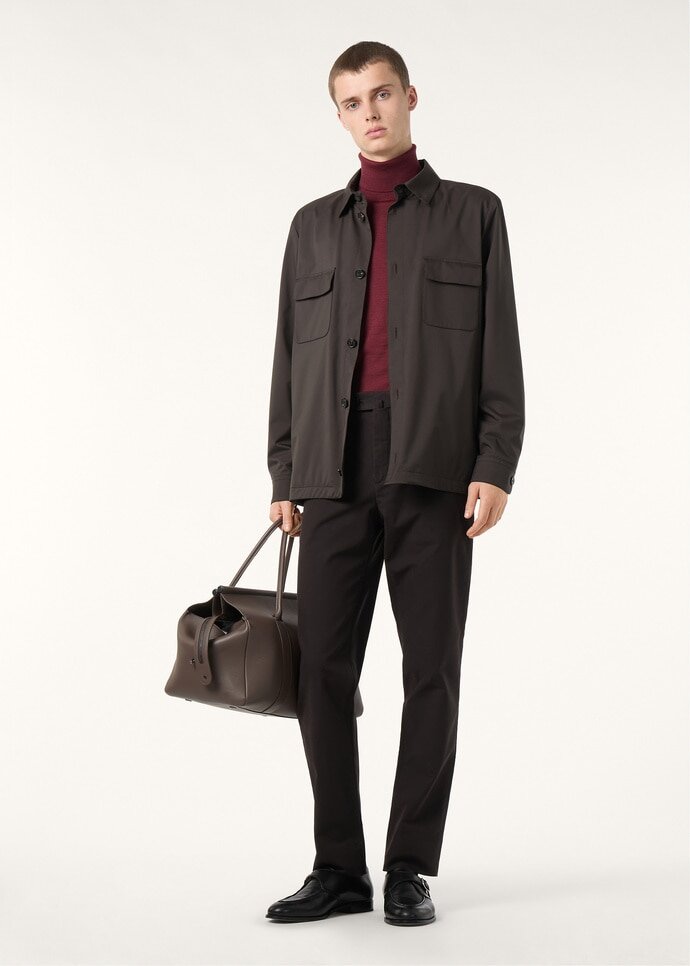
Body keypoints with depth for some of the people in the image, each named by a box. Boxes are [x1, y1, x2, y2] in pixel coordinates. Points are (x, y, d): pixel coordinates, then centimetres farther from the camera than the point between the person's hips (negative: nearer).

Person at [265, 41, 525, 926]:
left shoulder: (473, 212, 10)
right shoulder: (314, 225, 18)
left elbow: (500, 350, 2)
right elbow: (289, 357, 15)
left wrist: (496, 469, -9)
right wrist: (282, 477, 7)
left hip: (435, 468, -2)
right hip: (336, 471, 3)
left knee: (431, 669, -2)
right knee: (322, 672, -2)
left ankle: (410, 869, 9)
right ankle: (340, 870, 8)